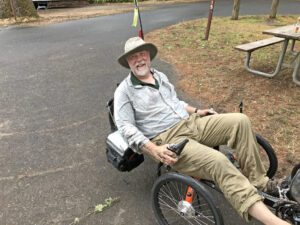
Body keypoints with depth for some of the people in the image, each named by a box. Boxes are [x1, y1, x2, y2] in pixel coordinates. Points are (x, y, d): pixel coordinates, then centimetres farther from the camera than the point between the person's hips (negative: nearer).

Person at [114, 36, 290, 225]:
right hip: (169, 140, -7)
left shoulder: (160, 76, 19)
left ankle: (258, 181, -2)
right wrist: (154, 150, -22)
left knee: (240, 121, -12)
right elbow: (126, 128, -11)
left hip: (191, 123, 7)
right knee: (217, 161, -30)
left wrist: (195, 111, 15)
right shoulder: (124, 91, -3)